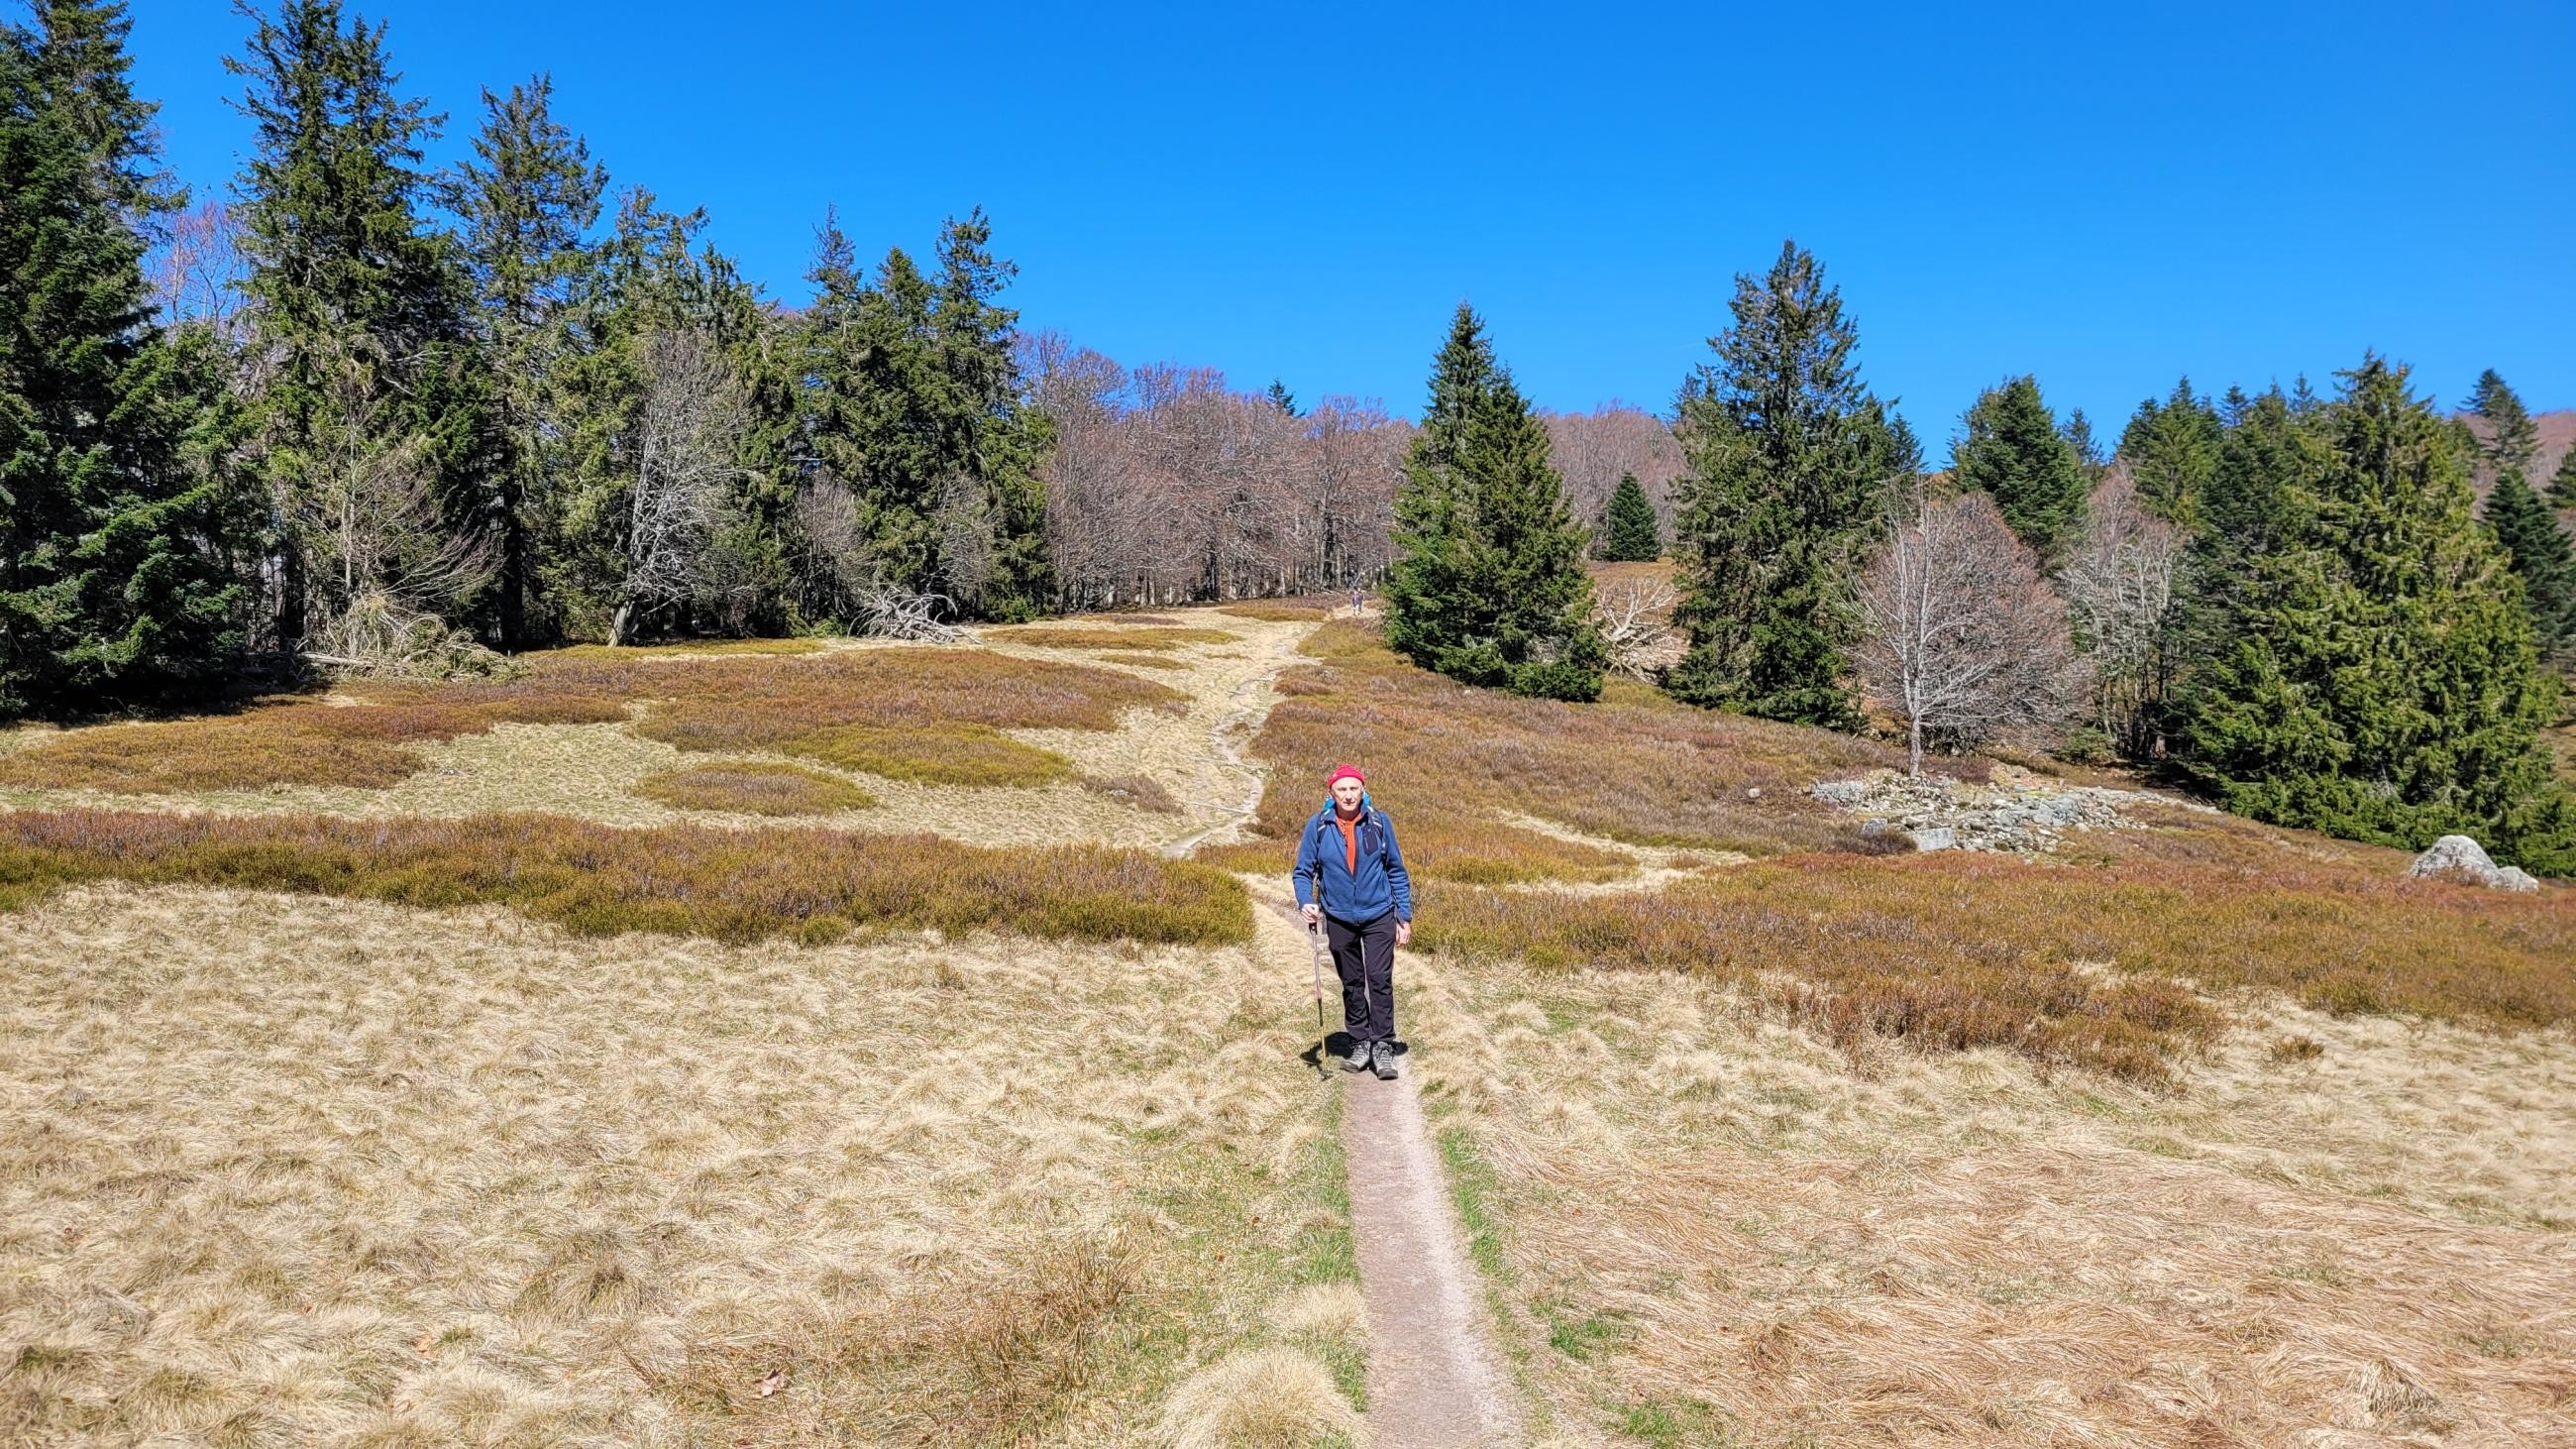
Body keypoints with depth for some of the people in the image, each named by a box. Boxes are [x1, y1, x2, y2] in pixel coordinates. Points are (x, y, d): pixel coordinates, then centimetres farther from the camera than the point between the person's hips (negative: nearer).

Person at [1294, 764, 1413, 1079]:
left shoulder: (1379, 822, -5)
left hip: (1379, 915, -1)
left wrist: (1405, 917, 2)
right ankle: (1360, 1045, 23)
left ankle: (1383, 1048, -1)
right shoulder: (1318, 826, -5)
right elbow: (1303, 871, 2)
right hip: (1339, 919, 1)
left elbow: (1396, 871, 3)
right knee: (1352, 984, 12)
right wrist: (1306, 902, -17)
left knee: (1380, 981, -7)